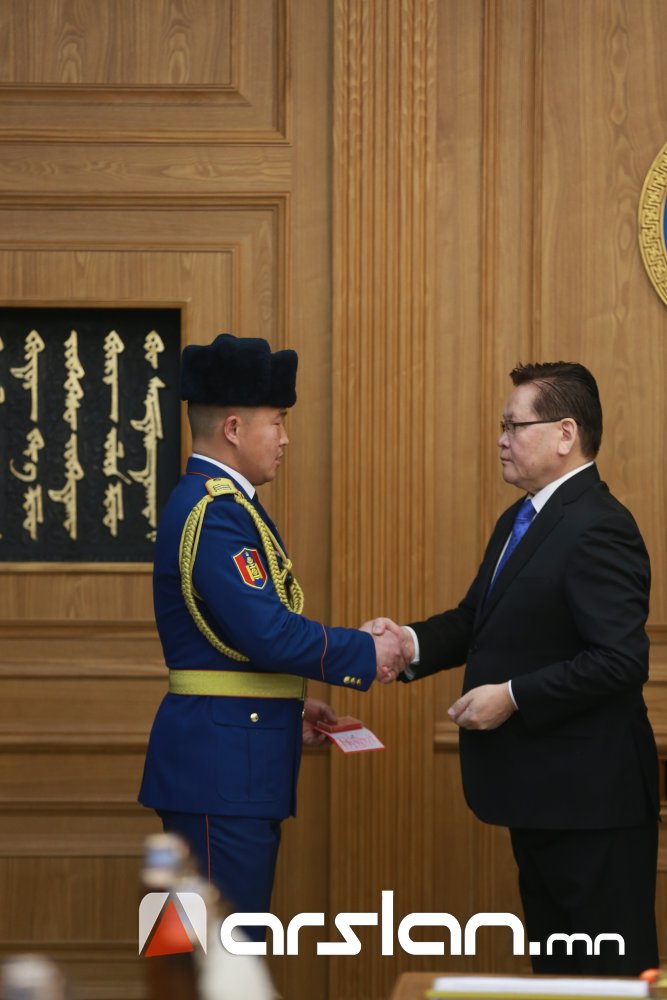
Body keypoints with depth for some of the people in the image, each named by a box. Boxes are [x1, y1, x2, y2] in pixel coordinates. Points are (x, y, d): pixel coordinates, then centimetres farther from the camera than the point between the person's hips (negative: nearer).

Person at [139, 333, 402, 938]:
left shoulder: (225, 503, 16)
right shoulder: (213, 513, -16)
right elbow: (267, 633, -24)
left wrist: (289, 705, 14)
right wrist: (365, 654, -13)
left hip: (230, 766, 11)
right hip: (221, 767, -11)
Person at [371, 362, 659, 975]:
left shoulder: (597, 528, -20)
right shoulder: (519, 521, 13)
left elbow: (620, 659, -26)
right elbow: (478, 619, 17)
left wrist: (512, 696, -23)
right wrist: (411, 643, -2)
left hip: (590, 797, -11)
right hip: (541, 790, 11)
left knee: (611, 968, -2)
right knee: (552, 960, 19)